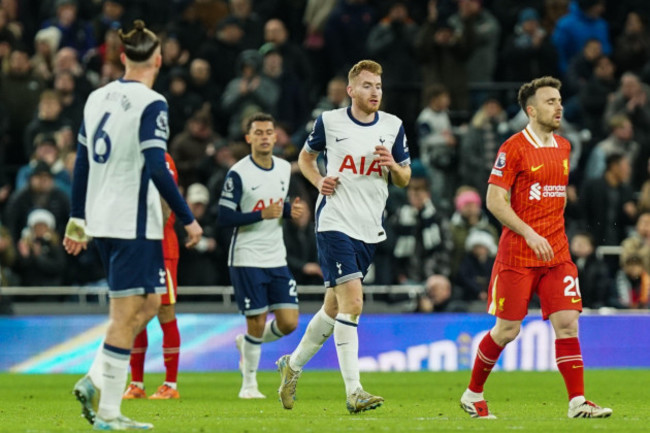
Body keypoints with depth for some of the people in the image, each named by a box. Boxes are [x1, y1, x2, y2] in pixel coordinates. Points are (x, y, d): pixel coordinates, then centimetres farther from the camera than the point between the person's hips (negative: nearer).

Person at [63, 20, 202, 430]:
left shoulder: (97, 98, 10)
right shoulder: (150, 104, -12)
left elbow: (82, 163, 14)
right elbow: (157, 169, -19)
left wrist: (77, 220, 21)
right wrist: (188, 219, -12)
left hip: (102, 220, 8)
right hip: (134, 223, -8)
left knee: (148, 304, 17)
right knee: (127, 313, -4)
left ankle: (95, 381, 6)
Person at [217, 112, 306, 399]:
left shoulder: (284, 168, 9)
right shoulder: (238, 173, -11)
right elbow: (224, 217, -14)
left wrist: (290, 210, 1)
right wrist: (263, 215, -21)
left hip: (277, 259, 6)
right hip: (246, 260, -6)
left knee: (289, 323, -1)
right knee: (257, 323, -4)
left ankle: (247, 344, 29)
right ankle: (248, 384, 14)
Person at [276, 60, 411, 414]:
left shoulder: (393, 126, 7)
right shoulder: (329, 122, -1)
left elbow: (405, 179, 13)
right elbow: (306, 156, 16)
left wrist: (393, 165, -9)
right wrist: (319, 181, -3)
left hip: (370, 230, 5)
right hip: (335, 223, -5)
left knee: (334, 308, 13)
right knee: (352, 301, -17)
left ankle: (293, 365, 35)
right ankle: (353, 392, -18)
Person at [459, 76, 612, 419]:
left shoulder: (563, 147, 12)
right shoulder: (514, 148, -9)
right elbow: (494, 200, -13)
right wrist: (529, 234, -20)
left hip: (556, 253, 5)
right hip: (517, 255, -5)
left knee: (567, 323, -6)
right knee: (507, 330, 0)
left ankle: (577, 402, -7)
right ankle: (473, 394, 19)